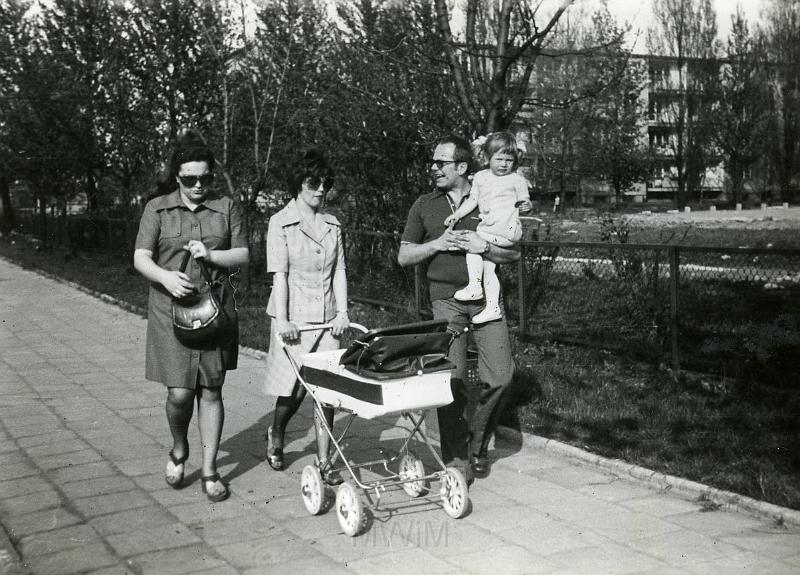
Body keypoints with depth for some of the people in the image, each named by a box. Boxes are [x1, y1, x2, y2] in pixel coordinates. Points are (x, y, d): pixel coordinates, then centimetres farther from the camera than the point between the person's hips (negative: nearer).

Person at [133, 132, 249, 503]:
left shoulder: (226, 208, 7)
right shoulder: (157, 209, 4)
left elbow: (243, 255, 8)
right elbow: (141, 258, -3)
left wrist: (211, 256, -11)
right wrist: (165, 276, -24)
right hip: (171, 309, -1)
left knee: (211, 390, 4)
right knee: (180, 393, -7)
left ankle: (209, 471, 16)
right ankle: (179, 451, 24)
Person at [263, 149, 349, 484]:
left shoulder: (332, 225, 12)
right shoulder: (281, 223, -2)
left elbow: (339, 271, 11)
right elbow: (279, 274, -9)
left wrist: (343, 311, 0)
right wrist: (282, 320, -15)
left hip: (327, 316, 4)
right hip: (294, 317, -4)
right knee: (294, 389, 2)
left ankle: (323, 461, 7)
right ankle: (275, 435, 32)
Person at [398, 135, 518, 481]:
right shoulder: (424, 205, 10)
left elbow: (514, 254, 7)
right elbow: (403, 257, 10)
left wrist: (484, 247, -11)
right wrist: (436, 244, -6)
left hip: (485, 296, 0)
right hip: (446, 299, 0)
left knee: (500, 375, -6)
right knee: (452, 378, -7)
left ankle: (478, 443, 17)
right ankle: (456, 457, 5)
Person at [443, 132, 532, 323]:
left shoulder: (517, 180, 4)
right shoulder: (480, 177, 16)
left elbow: (525, 202, 6)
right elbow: (472, 200, 18)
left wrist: (526, 205, -17)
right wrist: (456, 215, 9)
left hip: (508, 228, -6)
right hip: (489, 231, 6)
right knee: (487, 267, 3)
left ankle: (475, 286, -17)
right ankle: (492, 307, 10)